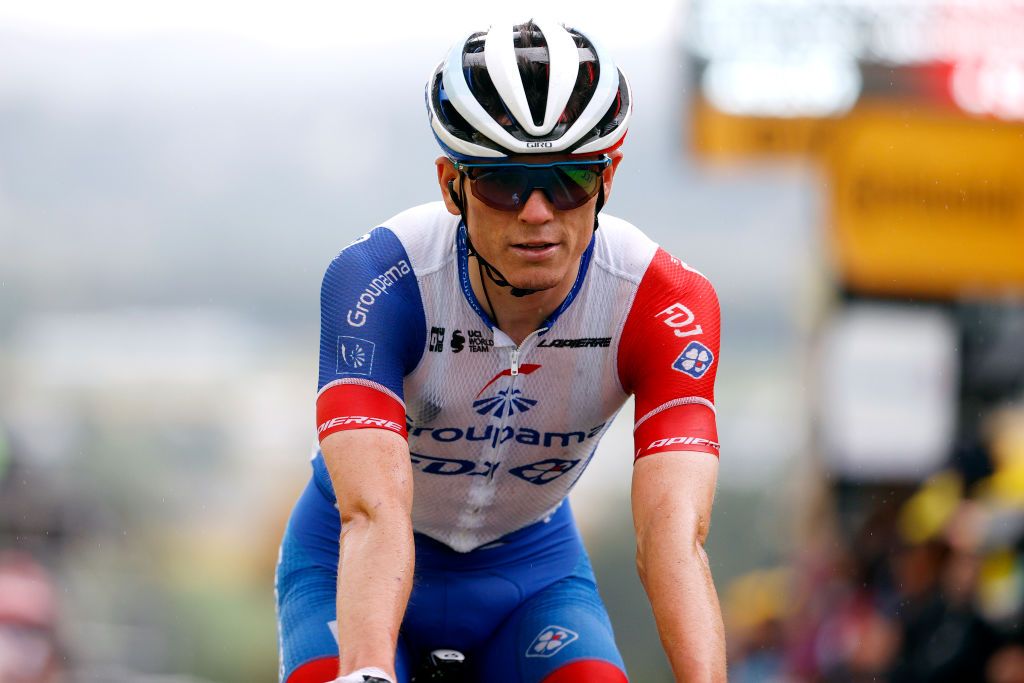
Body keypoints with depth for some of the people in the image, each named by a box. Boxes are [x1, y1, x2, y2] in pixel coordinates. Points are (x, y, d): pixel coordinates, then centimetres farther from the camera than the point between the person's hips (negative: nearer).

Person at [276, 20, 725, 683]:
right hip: (354, 570, -2)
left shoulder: (661, 303, -25)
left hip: (532, 569, 2)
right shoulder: (377, 280, -30)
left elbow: (674, 533, -35)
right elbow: (375, 510, -42)